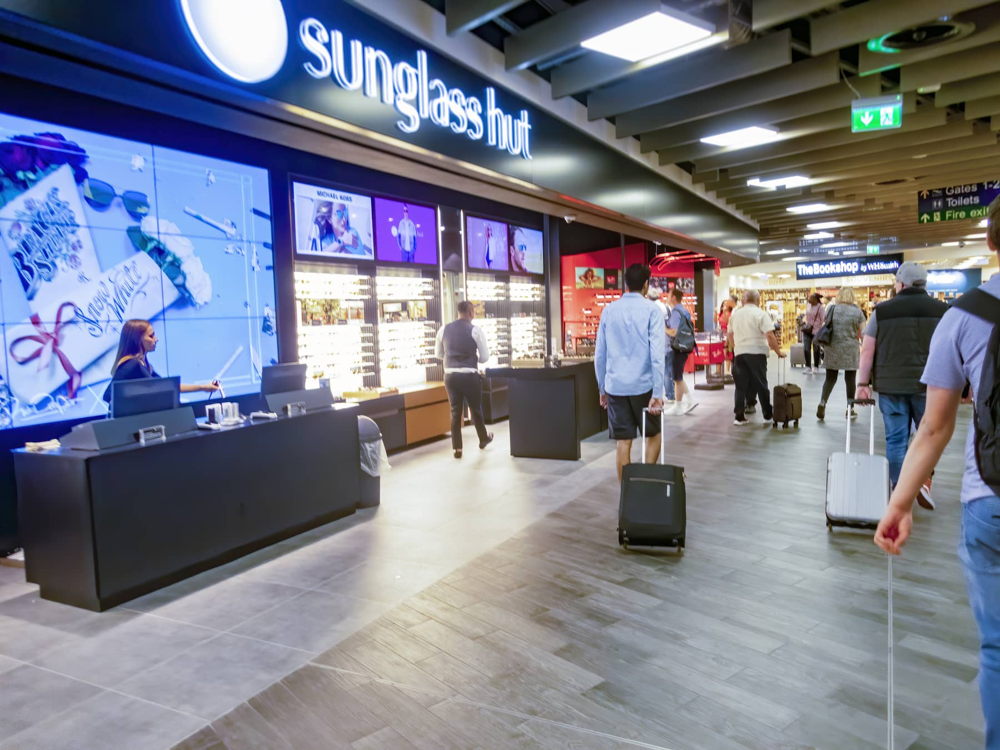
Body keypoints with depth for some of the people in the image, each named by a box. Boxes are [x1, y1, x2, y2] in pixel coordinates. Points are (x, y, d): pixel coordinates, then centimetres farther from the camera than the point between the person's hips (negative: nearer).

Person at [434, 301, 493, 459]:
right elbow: (485, 357, -5)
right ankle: (483, 439, 37)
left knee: (455, 411, 10)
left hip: (450, 375, 3)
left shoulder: (444, 329, 4)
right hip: (470, 375, -3)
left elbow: (438, 354, 15)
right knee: (475, 409, 16)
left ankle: (457, 448, 11)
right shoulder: (475, 330, -7)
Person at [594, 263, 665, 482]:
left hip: (615, 386, 3)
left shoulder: (609, 310, 6)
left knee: (623, 441, 7)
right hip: (643, 385, -3)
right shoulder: (651, 310, -4)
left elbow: (600, 354, 8)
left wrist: (602, 389, 15)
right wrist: (657, 393, -13)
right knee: (653, 434, 17)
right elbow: (657, 353, -13)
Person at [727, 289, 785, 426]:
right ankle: (767, 415, 14)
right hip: (756, 353, -3)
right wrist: (778, 352, -6)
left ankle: (739, 417, 4)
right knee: (761, 385, 6)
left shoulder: (735, 314, 9)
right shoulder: (761, 314, -7)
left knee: (741, 386, 7)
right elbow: (770, 335, -14)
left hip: (739, 353, 4)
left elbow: (729, 335, 16)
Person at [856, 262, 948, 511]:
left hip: (891, 386, 0)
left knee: (896, 439, 7)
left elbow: (867, 351, -1)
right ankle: (924, 482, 2)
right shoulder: (943, 311, 3)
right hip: (929, 385, 0)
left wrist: (863, 383, 4)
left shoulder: (882, 311, 0)